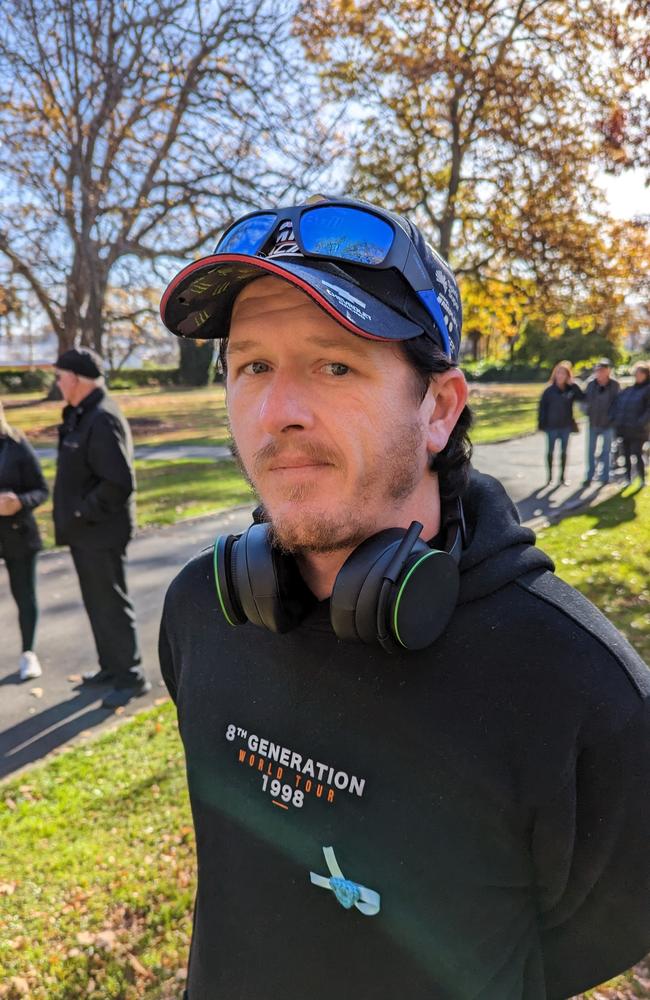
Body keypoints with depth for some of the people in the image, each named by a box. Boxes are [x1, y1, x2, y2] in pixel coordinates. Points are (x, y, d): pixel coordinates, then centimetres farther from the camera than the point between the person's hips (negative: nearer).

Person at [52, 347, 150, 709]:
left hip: (101, 533, -10)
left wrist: (83, 513, -19)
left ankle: (131, 677, 14)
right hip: (86, 531, 10)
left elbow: (119, 483, -28)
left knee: (111, 605, 0)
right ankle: (111, 666, 33)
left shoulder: (102, 420, -21)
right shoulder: (81, 415, 11)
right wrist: (76, 515, 9)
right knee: (97, 603, 19)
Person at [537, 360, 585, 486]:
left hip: (566, 426, 2)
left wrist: (574, 385, -17)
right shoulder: (549, 391, -6)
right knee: (550, 451, 6)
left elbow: (582, 398, -14)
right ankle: (549, 476, 16)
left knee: (564, 451, 9)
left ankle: (562, 477, 17)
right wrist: (542, 423, -10)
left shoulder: (571, 390, 0)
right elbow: (542, 407, -5)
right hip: (552, 426, -2)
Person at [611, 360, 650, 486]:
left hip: (637, 430, -6)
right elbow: (617, 404, 16)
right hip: (624, 429, 6)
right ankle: (627, 478, 21)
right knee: (626, 454, 10)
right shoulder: (628, 390, 15)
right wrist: (615, 418, 4)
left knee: (637, 454, -7)